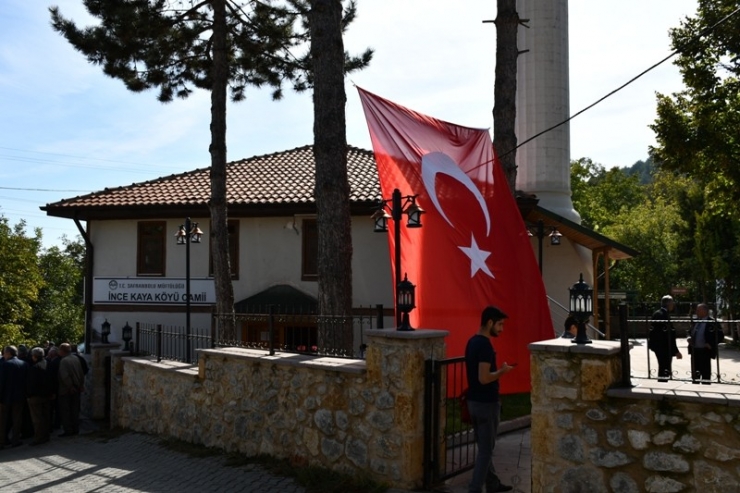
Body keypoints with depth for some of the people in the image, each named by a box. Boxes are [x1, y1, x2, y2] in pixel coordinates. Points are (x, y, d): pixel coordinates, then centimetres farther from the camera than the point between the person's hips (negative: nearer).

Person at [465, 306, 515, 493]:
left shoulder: (472, 342, 9)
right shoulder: (485, 345, -21)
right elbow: (484, 378, -26)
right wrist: (502, 371, -12)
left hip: (474, 401, 9)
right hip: (486, 404, -9)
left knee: (484, 447, 19)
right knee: (486, 449, -1)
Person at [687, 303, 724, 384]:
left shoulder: (712, 323, -11)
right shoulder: (695, 321, 9)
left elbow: (720, 336, -9)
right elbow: (690, 333, 23)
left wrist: (711, 344, -17)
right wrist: (689, 338, 2)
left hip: (705, 351, -7)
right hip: (694, 351, 7)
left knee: (705, 374, 1)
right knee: (694, 373, 14)